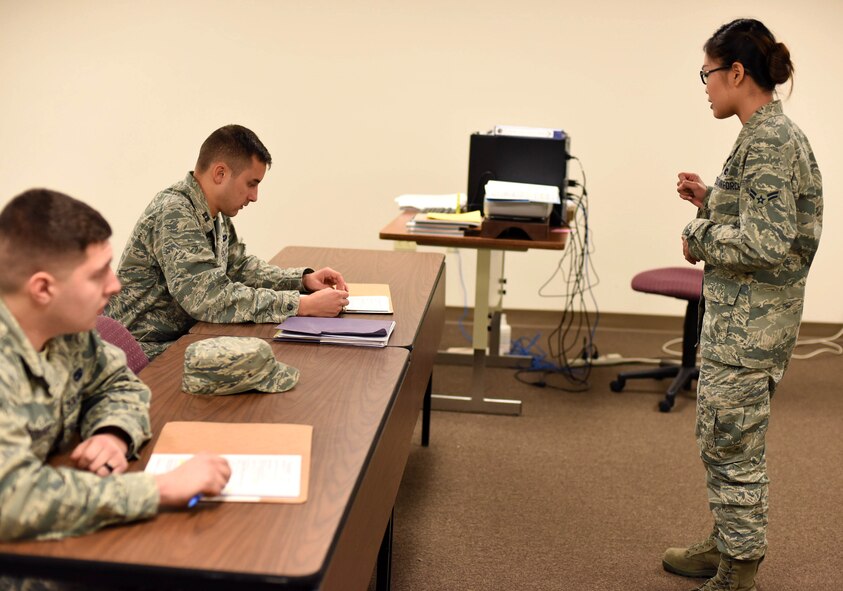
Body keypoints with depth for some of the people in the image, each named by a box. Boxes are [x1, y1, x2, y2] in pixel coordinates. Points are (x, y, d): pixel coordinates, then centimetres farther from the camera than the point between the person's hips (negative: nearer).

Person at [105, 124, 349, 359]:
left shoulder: (216, 214, 5)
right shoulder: (174, 214, -23)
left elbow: (240, 267, 17)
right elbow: (212, 298, -30)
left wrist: (304, 279, 1)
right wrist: (304, 305, -28)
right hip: (148, 351, -8)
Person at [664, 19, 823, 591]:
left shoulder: (770, 140, -19)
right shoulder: (770, 134, 11)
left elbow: (768, 242, -26)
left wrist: (698, 236, -13)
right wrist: (709, 199, 8)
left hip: (748, 326, -10)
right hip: (740, 320, 10)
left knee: (732, 447, 2)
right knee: (722, 441, 21)